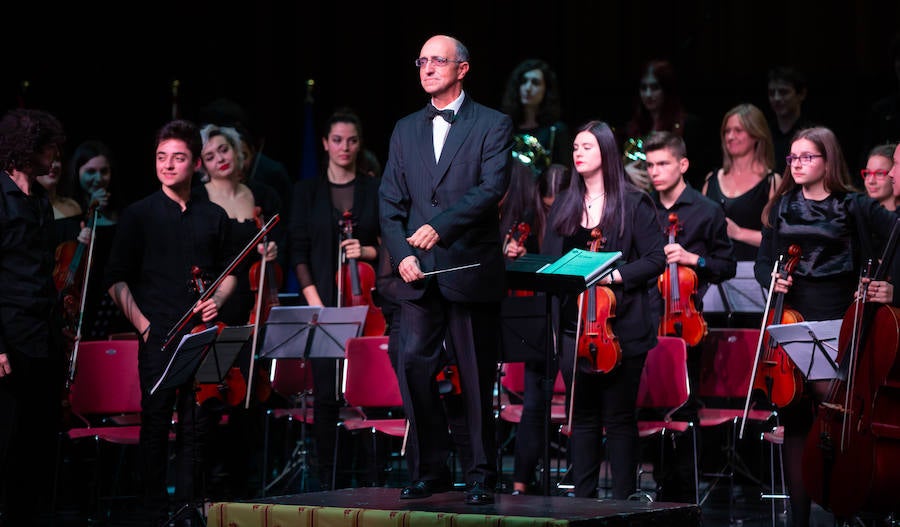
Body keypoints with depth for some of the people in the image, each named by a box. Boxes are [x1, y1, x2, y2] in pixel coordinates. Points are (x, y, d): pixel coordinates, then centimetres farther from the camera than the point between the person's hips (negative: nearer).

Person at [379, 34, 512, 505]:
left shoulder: (492, 126, 1)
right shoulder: (406, 130, 15)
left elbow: (492, 187, -13)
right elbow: (390, 200, 11)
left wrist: (440, 226, -24)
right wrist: (401, 254, -5)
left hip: (471, 269, -4)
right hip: (419, 273, 4)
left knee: (477, 376, 1)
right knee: (412, 365, -4)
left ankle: (480, 475, 10)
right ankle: (430, 468, 8)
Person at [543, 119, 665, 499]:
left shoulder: (634, 204, -1)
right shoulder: (564, 205, 13)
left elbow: (655, 260, -5)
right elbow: (548, 259, 11)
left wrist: (615, 276, -18)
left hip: (620, 326, -4)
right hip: (574, 326, 4)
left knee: (619, 417, 0)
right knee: (582, 416, 7)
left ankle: (623, 499, 6)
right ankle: (583, 496, 13)